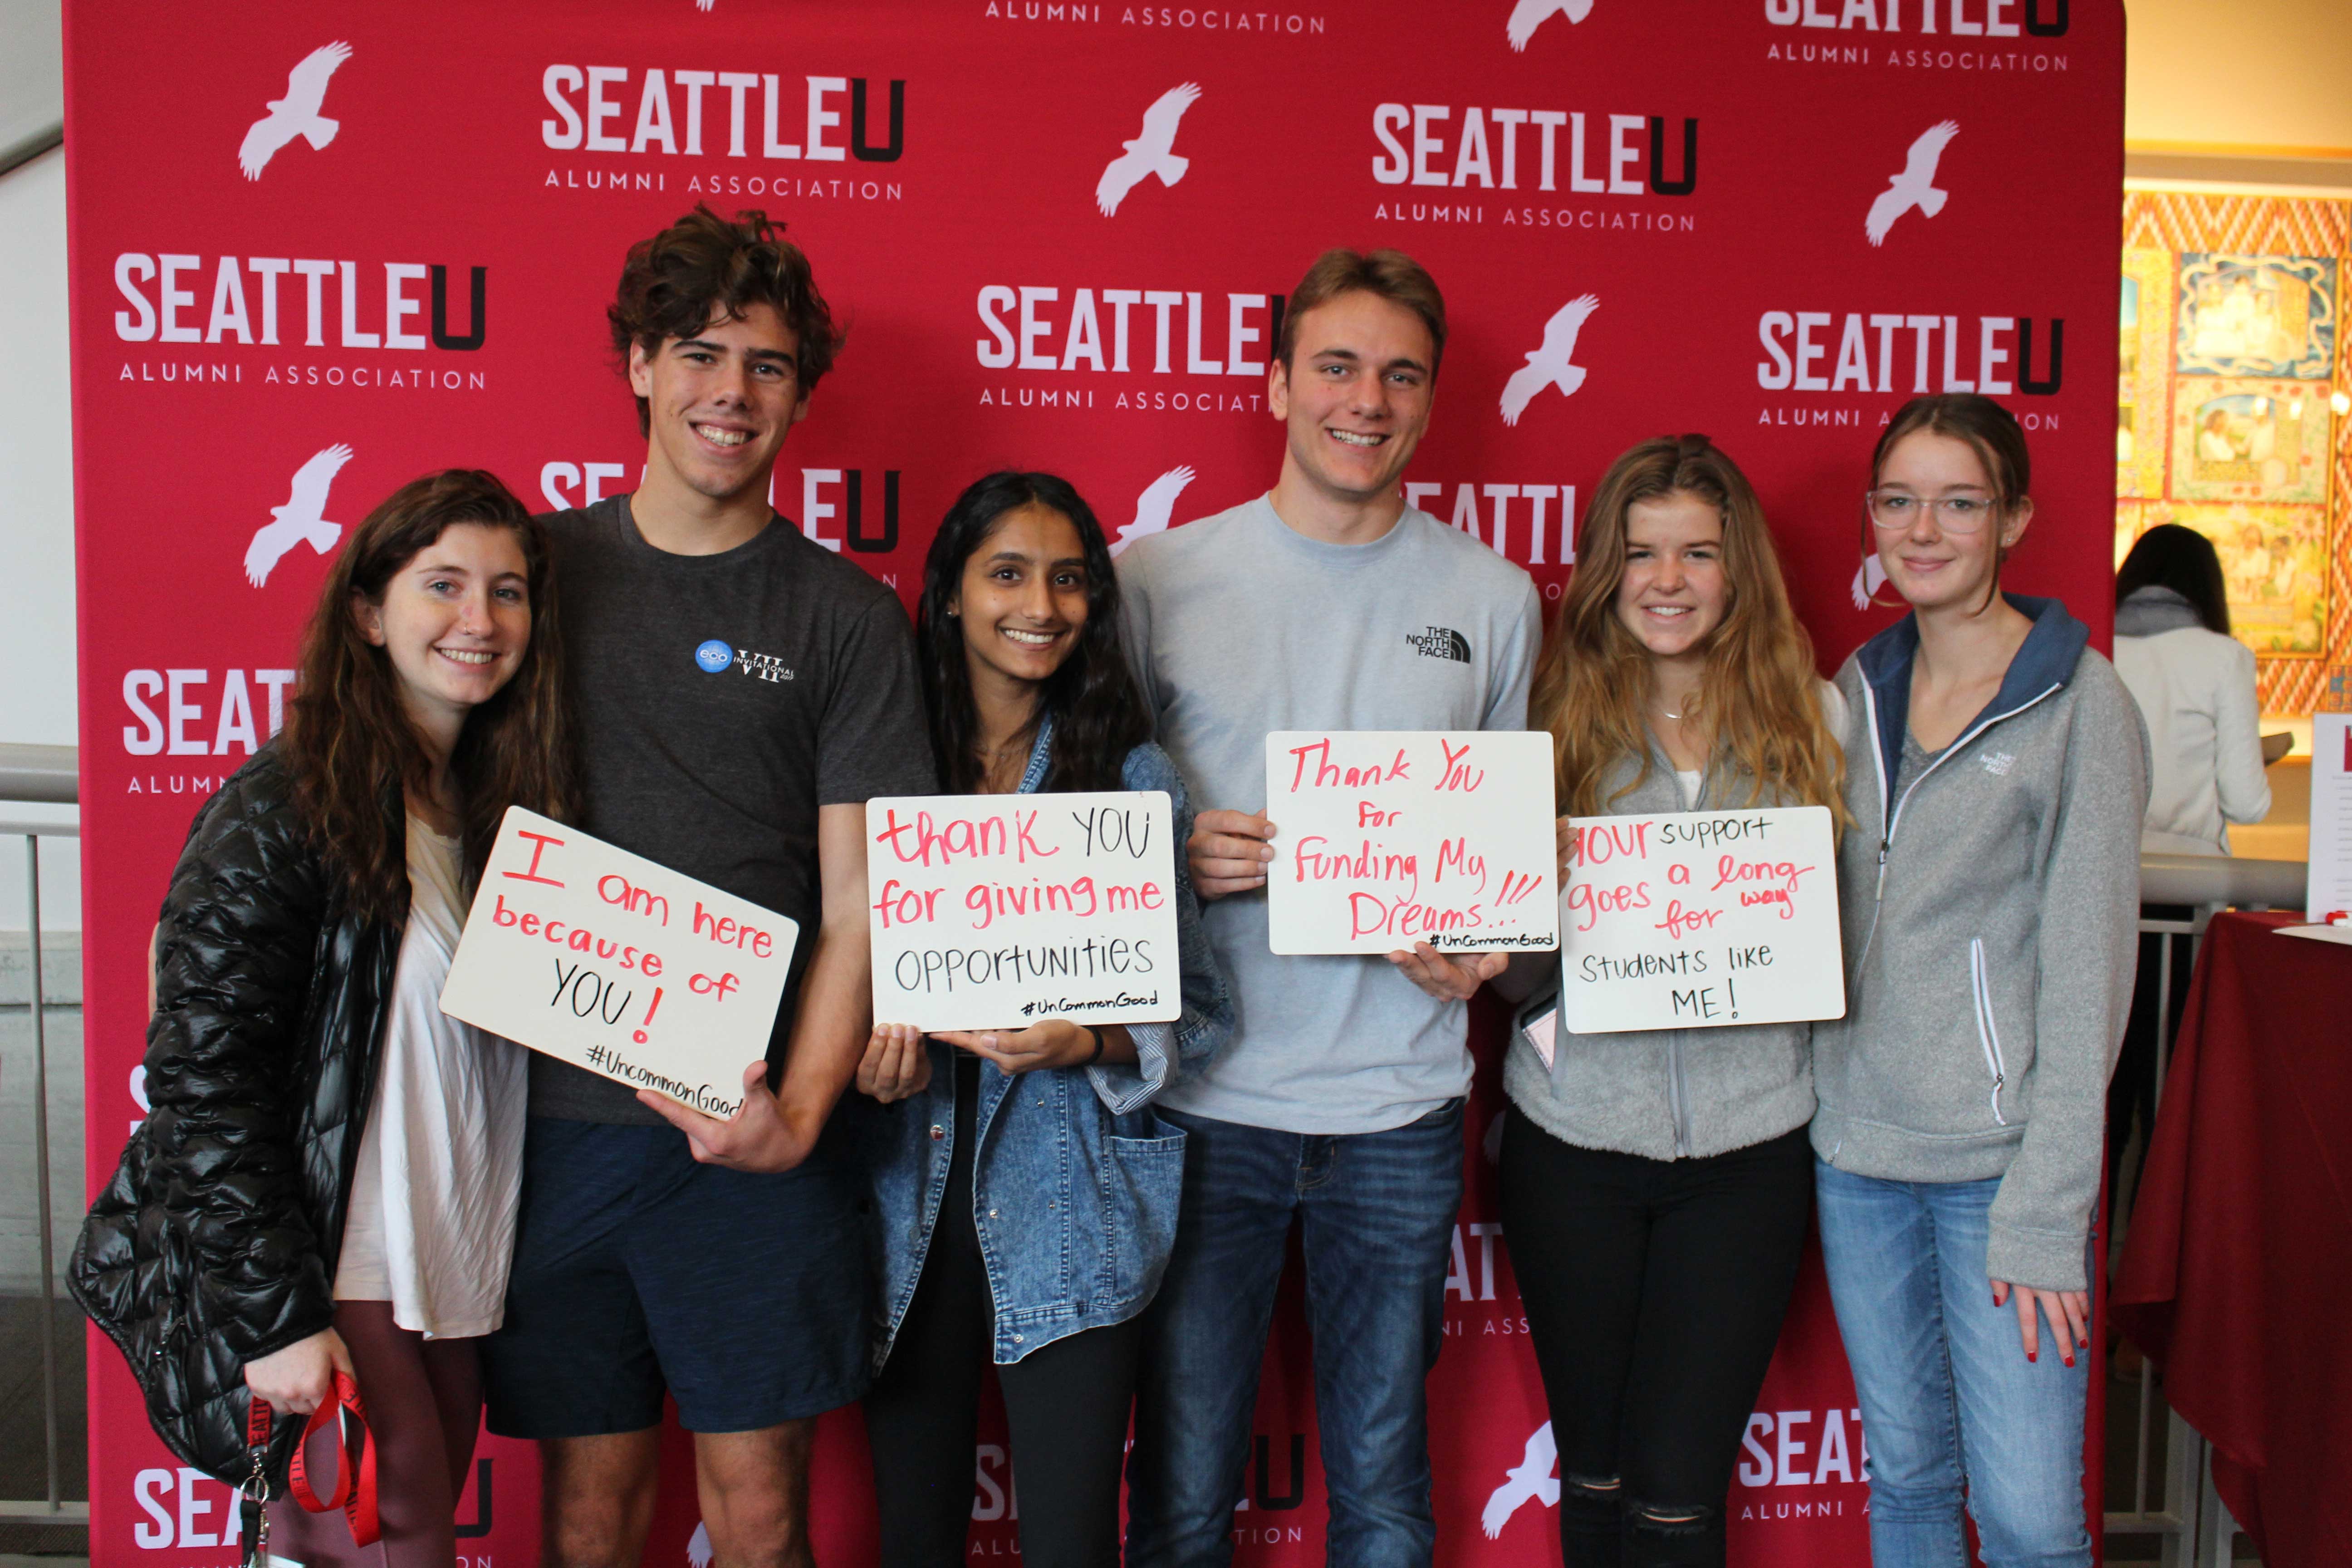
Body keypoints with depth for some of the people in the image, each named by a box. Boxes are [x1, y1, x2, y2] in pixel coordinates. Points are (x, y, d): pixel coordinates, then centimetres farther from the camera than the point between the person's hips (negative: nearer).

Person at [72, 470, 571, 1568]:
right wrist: (279, 1314, -17)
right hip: (323, 1272, -6)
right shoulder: (285, 807, -13)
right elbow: (203, 1077, -15)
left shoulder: (509, 805, 8)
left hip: (451, 1269, 6)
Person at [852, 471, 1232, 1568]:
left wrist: (1088, 1042, -19)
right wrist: (865, 1048, -10)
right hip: (911, 1203, 2)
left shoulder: (1131, 777, -2)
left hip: (1069, 1216, -2)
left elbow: (1195, 1011, -1)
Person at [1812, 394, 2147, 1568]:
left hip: (1998, 1159, -4)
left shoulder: (2079, 703, -7)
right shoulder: (1858, 689, 9)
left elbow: (2088, 966, -9)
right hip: (1855, 1146, 5)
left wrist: (2046, 1214, -11)